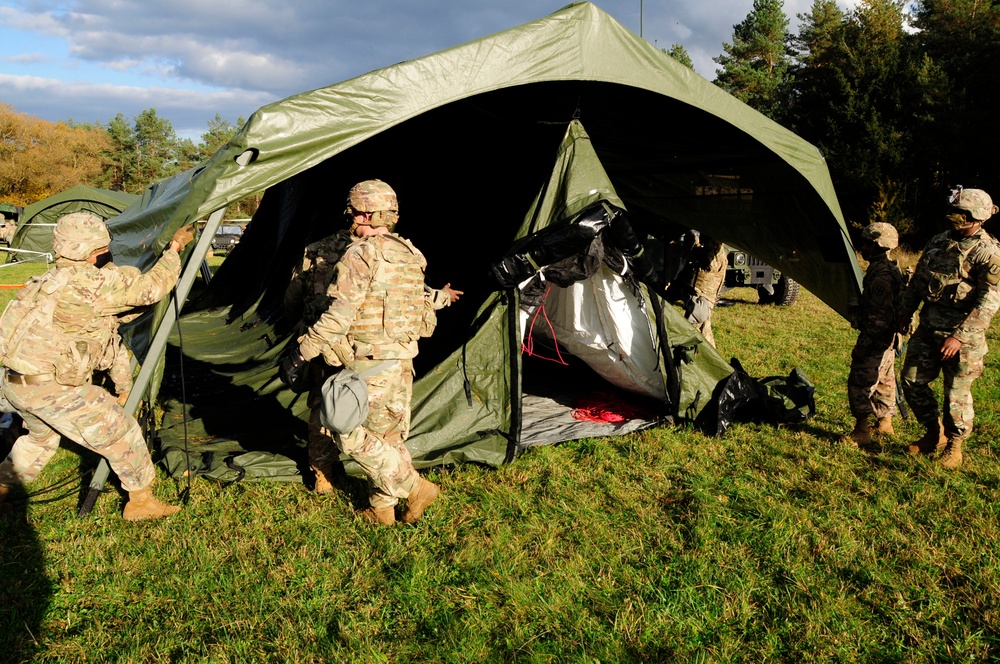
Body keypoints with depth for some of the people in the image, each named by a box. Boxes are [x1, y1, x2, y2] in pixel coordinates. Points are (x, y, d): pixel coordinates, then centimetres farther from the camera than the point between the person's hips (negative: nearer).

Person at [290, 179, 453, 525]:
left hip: (368, 365, -9)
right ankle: (382, 508, 25)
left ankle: (414, 487, 4)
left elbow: (338, 315, -19)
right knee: (388, 437, 15)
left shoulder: (360, 254, -14)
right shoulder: (410, 256, 11)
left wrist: (302, 351, -12)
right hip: (403, 363, 9)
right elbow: (423, 313, 17)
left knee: (353, 436, 3)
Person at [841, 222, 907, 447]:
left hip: (877, 341, -11)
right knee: (884, 381, 19)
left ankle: (861, 432, -3)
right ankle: (885, 423, 32)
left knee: (860, 383, -7)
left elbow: (879, 317, -24)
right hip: (887, 340, 11)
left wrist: (863, 344, -21)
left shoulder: (881, 276, -22)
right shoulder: (888, 269, 12)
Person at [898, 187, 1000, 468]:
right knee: (912, 381, 10)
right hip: (928, 327, 7)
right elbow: (916, 281, 18)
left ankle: (954, 444, 23)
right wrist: (906, 313, 16)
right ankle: (934, 434, 29)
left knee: (956, 393, 2)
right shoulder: (939, 242, 8)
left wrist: (960, 336, -23)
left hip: (961, 333, -7)